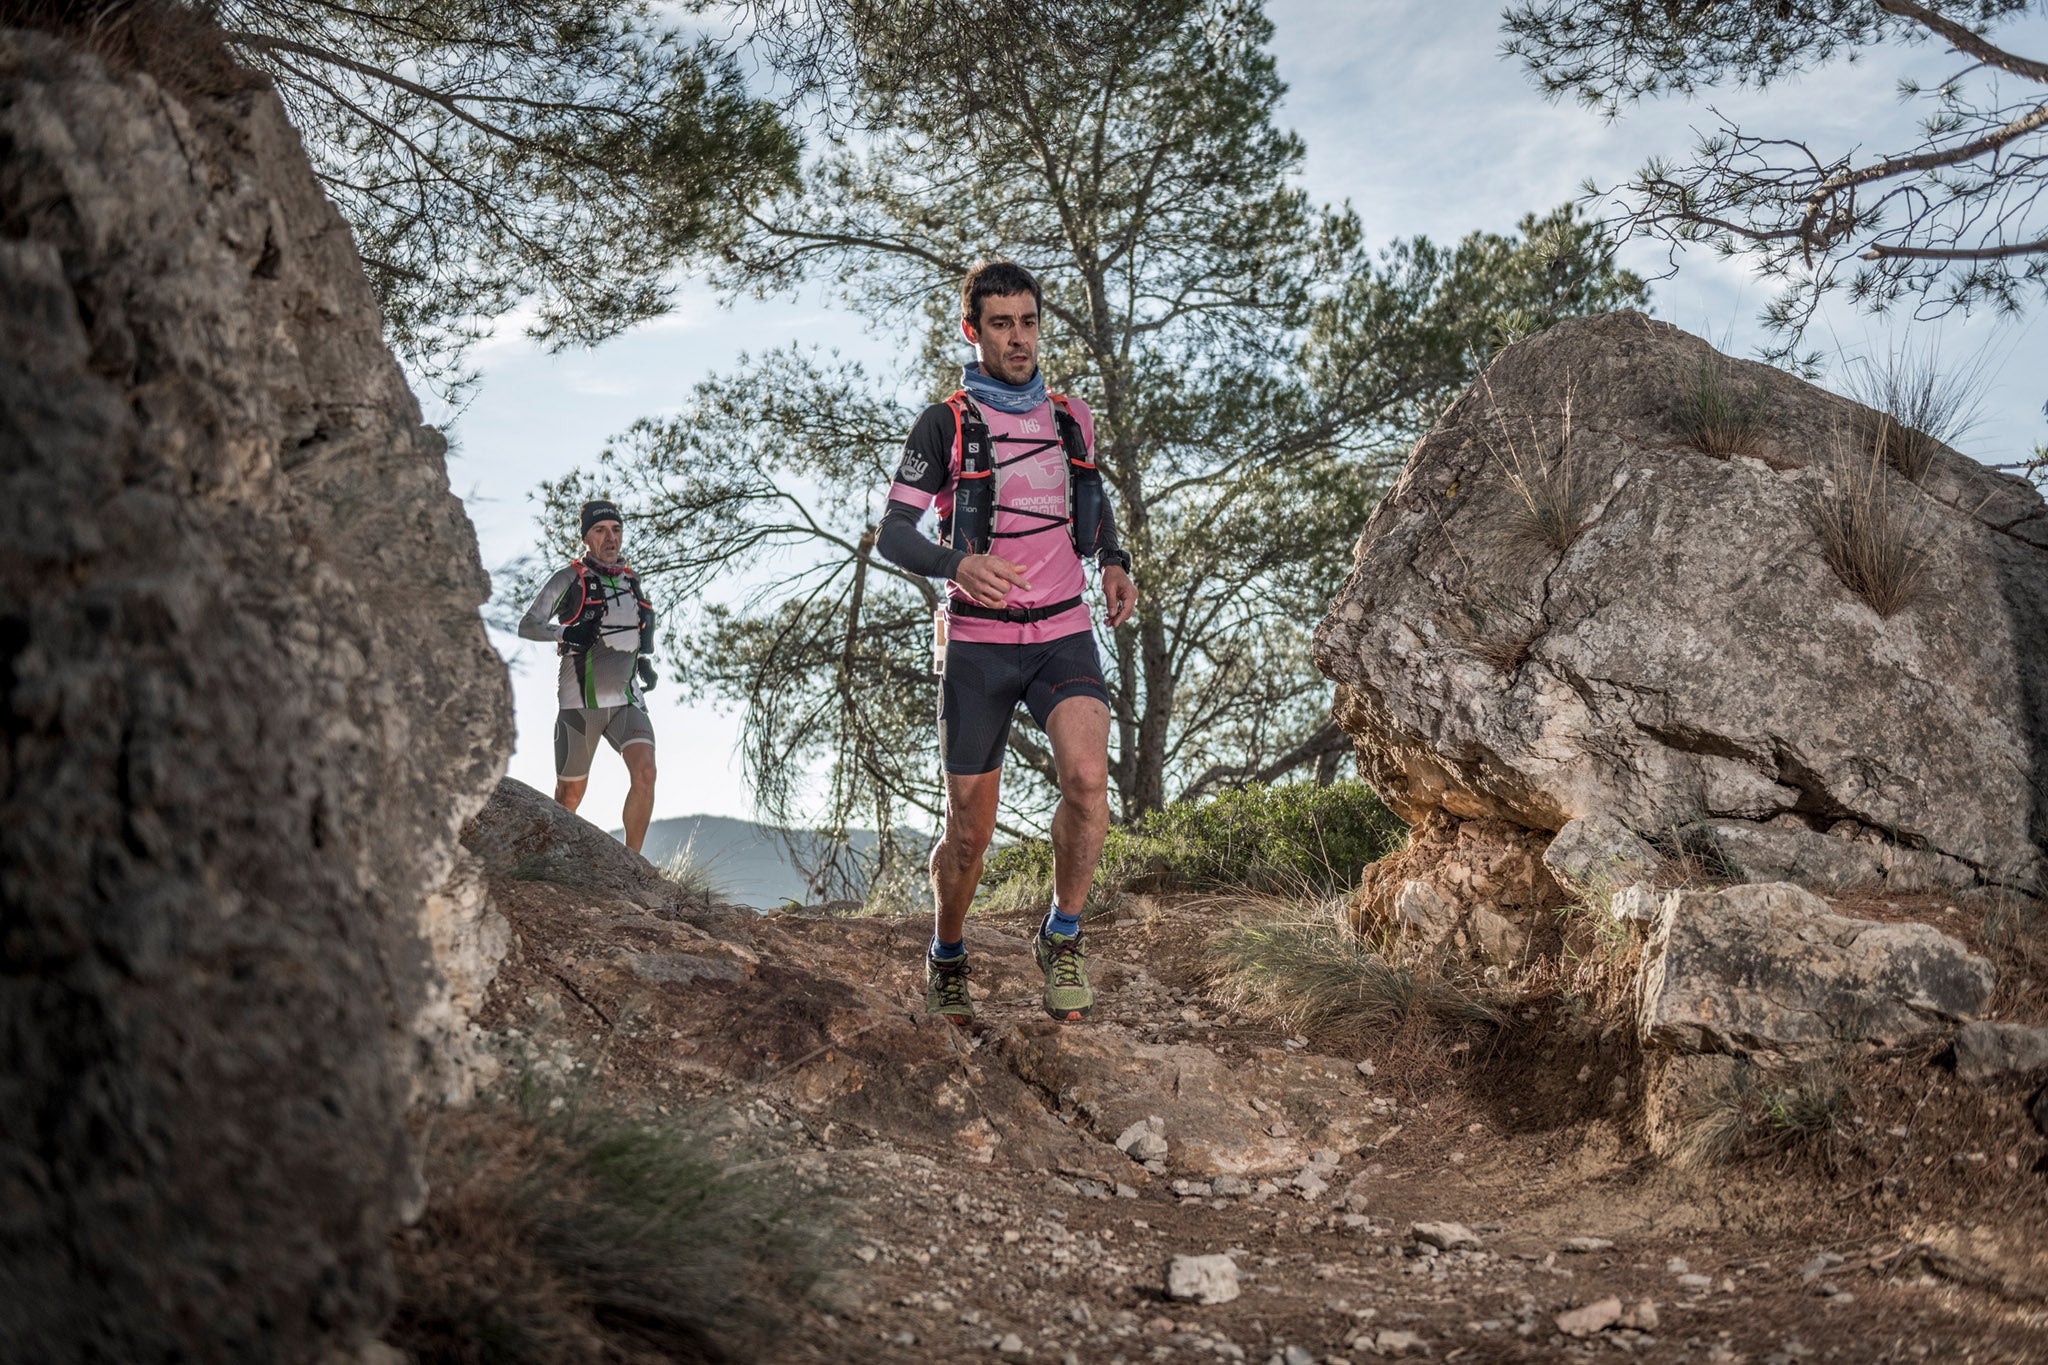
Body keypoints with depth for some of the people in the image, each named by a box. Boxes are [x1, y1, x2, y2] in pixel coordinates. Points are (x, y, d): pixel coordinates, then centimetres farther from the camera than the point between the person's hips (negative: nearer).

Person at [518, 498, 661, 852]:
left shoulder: (633, 581, 14)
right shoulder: (569, 579, -1)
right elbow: (527, 626, -9)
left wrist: (645, 662, 16)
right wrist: (564, 632, -28)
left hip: (627, 700, 3)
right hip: (580, 702, -3)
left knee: (645, 772, -21)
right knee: (570, 795, 6)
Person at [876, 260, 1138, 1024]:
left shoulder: (1071, 420, 10)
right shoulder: (945, 426, -2)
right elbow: (893, 534, -9)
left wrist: (1114, 563, 7)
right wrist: (958, 564, -29)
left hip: (1064, 634, 2)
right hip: (978, 644, -2)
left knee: (1087, 777, -24)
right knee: (969, 832, 3)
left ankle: (1062, 940, -3)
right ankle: (946, 962, 29)